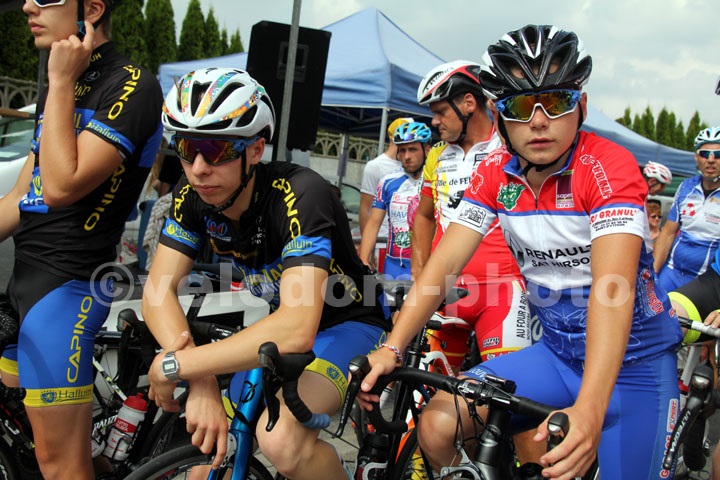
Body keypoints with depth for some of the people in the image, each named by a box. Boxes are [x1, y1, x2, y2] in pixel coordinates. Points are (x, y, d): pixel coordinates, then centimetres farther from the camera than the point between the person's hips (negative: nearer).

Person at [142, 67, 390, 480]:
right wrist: (201, 383, -33)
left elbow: (297, 330, -43)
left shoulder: (300, 194, -33)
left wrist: (175, 365, -36)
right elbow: (159, 293, -17)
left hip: (344, 323, -6)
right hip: (281, 324, 6)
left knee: (280, 438, -30)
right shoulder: (193, 197, -13)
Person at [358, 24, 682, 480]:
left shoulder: (609, 166, -20)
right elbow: (445, 262, -8)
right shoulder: (494, 173, -4)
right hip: (556, 351, 4)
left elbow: (612, 286, -33)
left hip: (633, 359, -3)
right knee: (437, 426, -12)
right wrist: (391, 347, -23)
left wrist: (588, 410, -45)